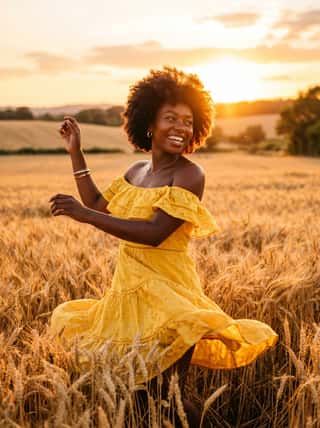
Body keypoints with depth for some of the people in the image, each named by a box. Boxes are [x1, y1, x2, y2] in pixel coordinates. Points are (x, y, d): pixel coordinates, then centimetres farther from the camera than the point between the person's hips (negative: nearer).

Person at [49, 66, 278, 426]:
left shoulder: (189, 175, -15)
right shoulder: (136, 171, 8)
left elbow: (155, 233, -25)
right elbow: (98, 208, 16)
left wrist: (84, 215, -26)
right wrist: (75, 153, 15)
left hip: (166, 289, -7)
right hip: (127, 285, 7)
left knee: (167, 397, -8)